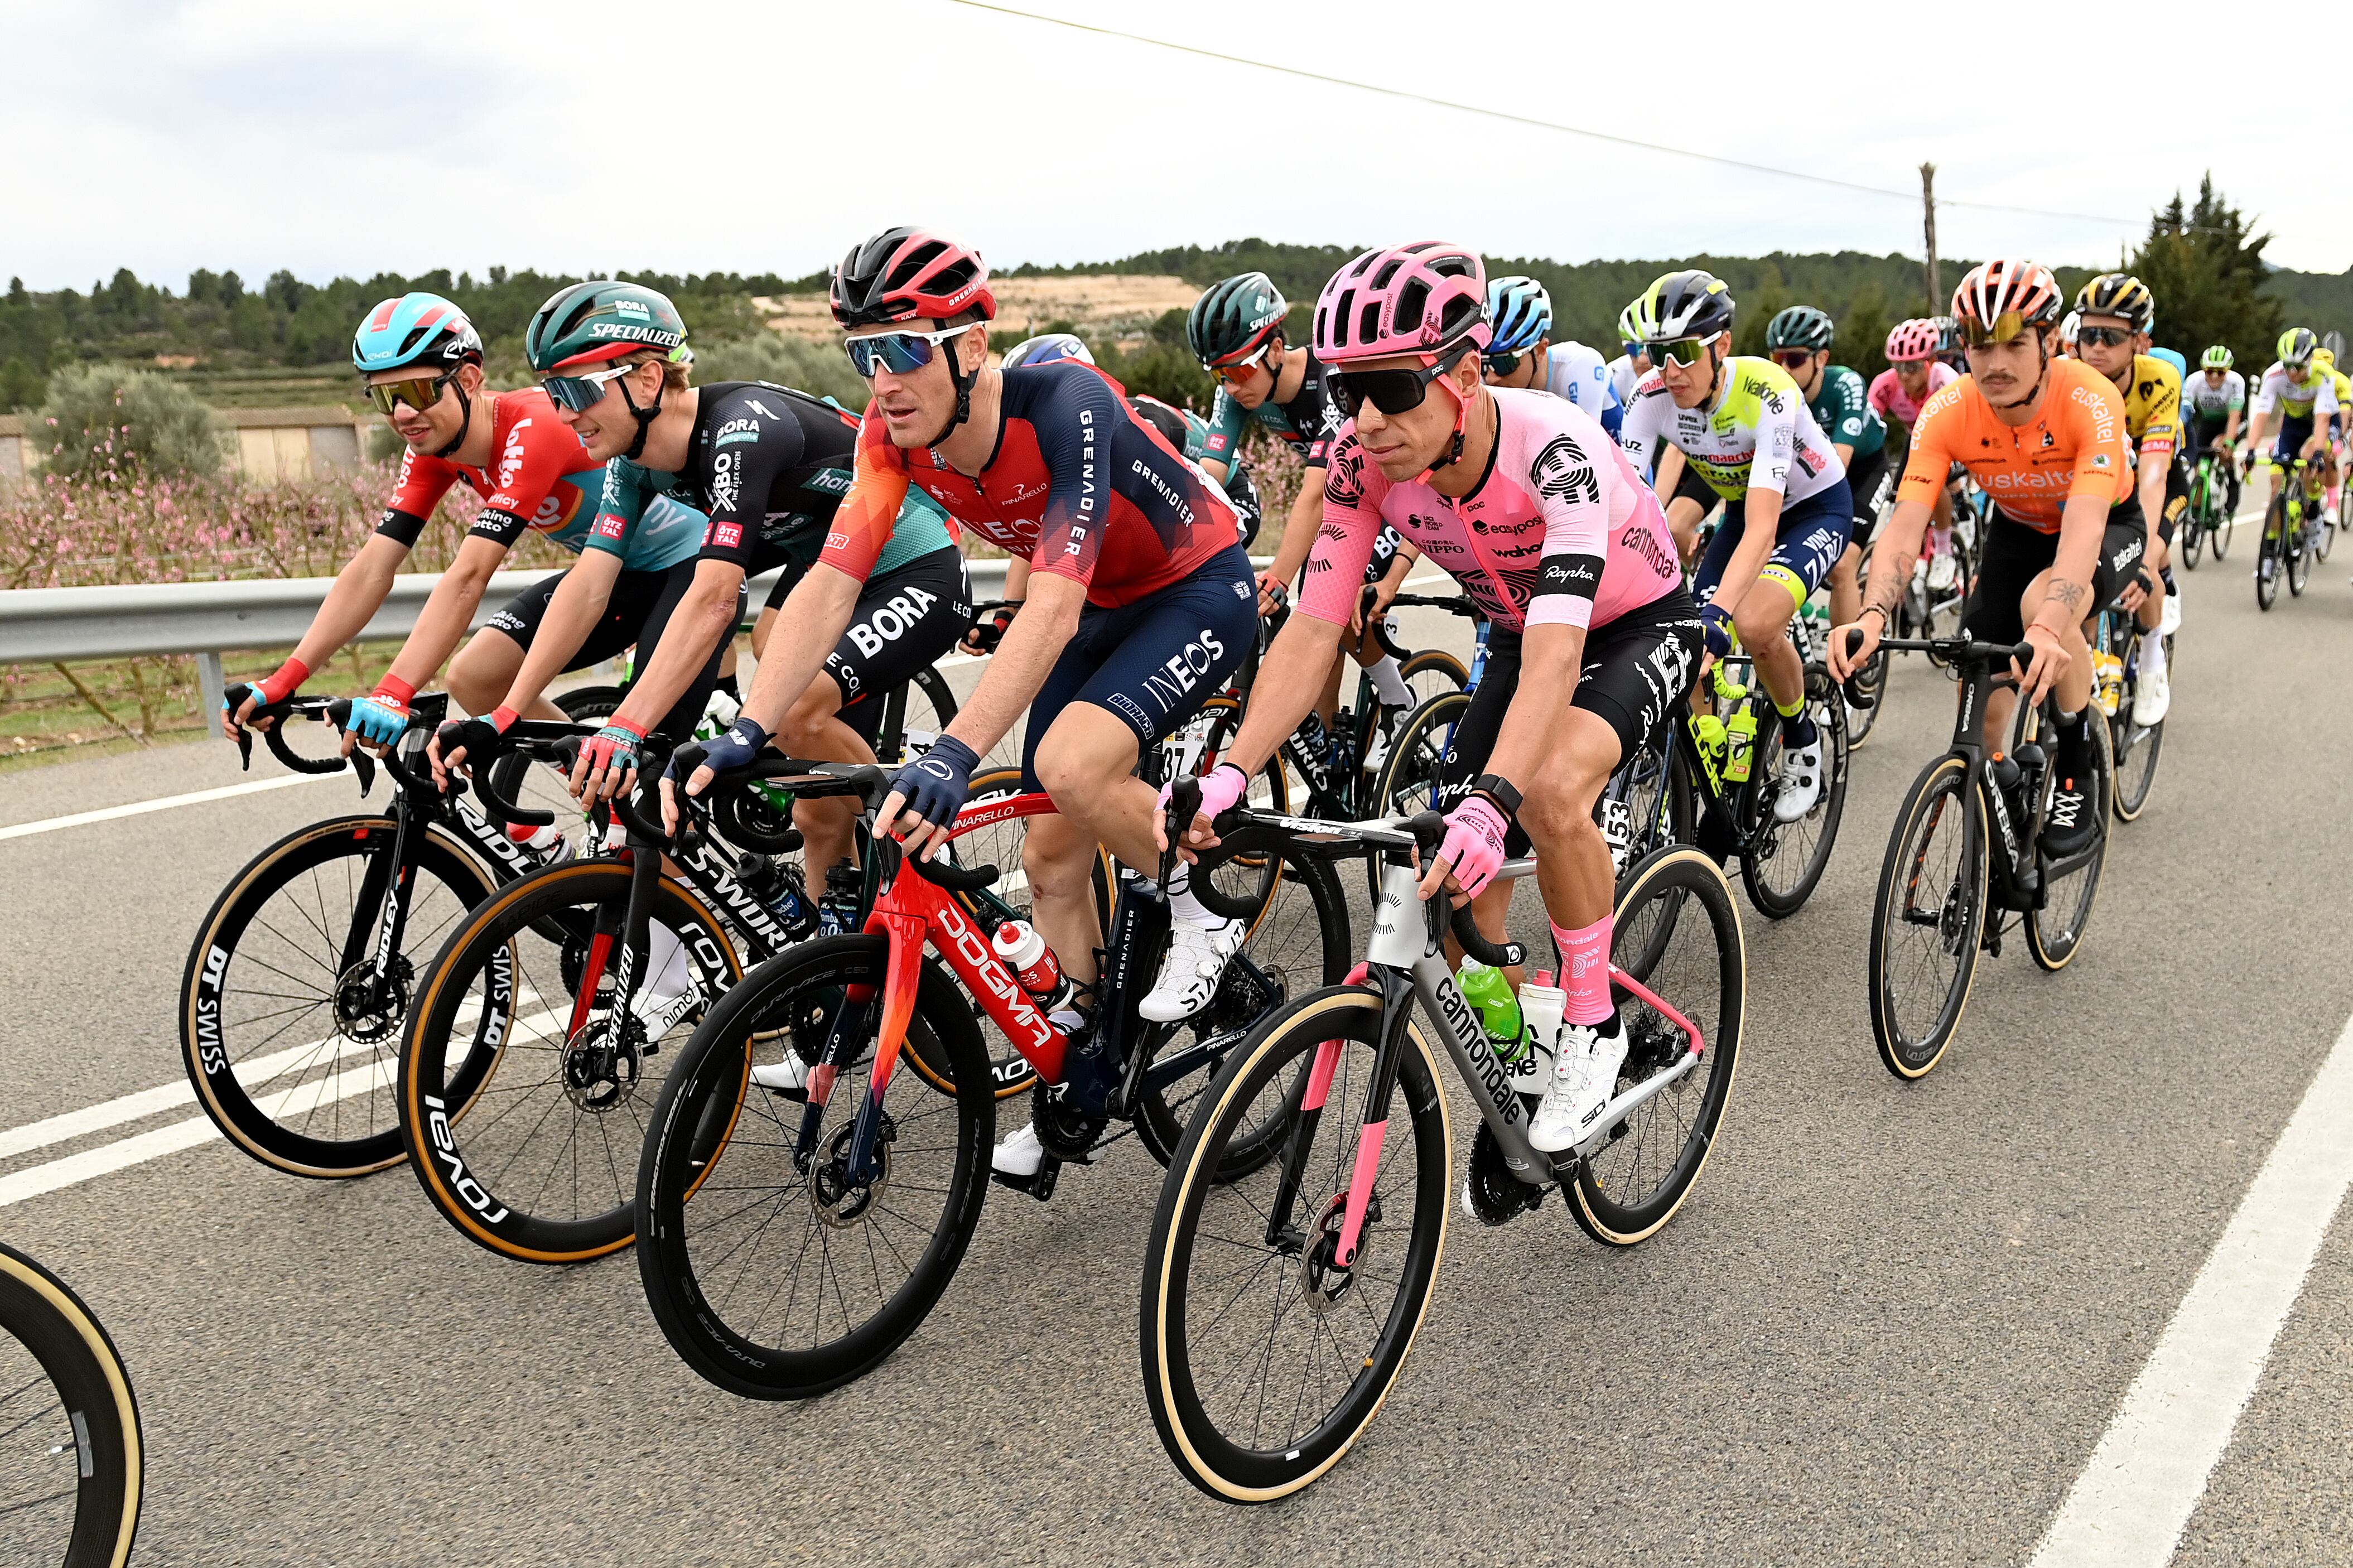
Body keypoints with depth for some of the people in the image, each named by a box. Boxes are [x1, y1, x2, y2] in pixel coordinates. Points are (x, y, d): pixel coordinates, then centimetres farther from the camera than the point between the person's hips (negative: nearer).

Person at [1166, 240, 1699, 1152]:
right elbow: (1312, 630, -23)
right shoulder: (1363, 461, -22)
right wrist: (1230, 773, -36)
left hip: (1640, 629, -5)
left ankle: (1593, 1029, -12)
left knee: (1552, 788, -35)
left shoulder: (1554, 450, -37)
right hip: (1522, 636, 5)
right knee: (1462, 896, -5)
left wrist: (1491, 801, -62)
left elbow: (1556, 657, -48)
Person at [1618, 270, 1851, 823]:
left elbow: (1761, 530, -43)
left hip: (1816, 507, -5)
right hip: (1742, 507, 5)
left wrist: (1716, 613, -57)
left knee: (1753, 624, -30)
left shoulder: (1765, 393, -35)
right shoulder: (1654, 395, -21)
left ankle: (1801, 736, -1)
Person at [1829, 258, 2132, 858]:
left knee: (2043, 603, -37)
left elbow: (2082, 530, -46)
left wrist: (2048, 629, -63)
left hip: (2107, 526, -3)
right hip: (2016, 531, 4)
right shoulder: (1946, 413, -26)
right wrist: (1872, 617, -53)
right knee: (1984, 713, -6)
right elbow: (1905, 526, -34)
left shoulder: (2090, 402, -35)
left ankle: (2078, 780, -17)